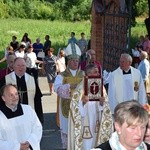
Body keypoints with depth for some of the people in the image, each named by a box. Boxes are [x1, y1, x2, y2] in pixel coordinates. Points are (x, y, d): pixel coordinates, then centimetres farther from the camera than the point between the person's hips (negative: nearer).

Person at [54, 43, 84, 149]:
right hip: (66, 108, -1)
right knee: (66, 131, 4)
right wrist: (70, 86, -35)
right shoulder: (62, 76, 1)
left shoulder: (84, 75, 7)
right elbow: (57, 88, -19)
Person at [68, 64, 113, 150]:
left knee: (95, 141, 13)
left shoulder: (100, 86, 2)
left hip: (96, 122, 5)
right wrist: (82, 102, -32)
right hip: (85, 123, -5)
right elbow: (74, 107, -14)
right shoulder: (80, 88, -14)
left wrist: (102, 102, -16)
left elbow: (105, 109, 6)